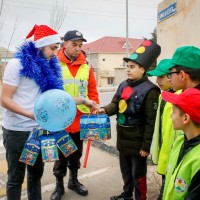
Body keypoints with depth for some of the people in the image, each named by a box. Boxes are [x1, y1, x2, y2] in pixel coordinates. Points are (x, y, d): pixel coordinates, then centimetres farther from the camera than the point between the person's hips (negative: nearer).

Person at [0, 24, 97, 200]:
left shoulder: (49, 66, 5)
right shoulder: (18, 64, -14)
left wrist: (83, 101, 2)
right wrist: (31, 114, -29)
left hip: (38, 129, 6)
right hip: (17, 130, -6)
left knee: (36, 171, 19)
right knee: (16, 176, 8)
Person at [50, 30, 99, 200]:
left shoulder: (86, 67, 3)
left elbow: (92, 92, 6)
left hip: (80, 120, 3)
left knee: (76, 154, 19)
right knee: (61, 155, 11)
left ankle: (74, 181, 40)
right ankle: (59, 186, 30)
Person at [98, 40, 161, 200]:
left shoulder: (149, 90, -18)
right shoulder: (123, 85, 5)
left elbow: (150, 121, -18)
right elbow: (115, 104, 6)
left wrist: (146, 146, -16)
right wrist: (105, 110, -18)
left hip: (137, 142, -8)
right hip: (123, 139, 8)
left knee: (138, 175, 9)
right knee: (125, 170, 25)